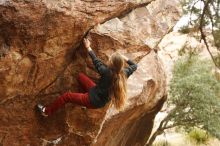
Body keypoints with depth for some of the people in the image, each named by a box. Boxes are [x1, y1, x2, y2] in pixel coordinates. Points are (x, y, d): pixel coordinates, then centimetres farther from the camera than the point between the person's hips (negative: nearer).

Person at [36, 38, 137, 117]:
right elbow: (134, 66, 4)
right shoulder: (124, 73, -15)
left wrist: (88, 48, 0)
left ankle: (47, 111, 24)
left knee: (66, 96, 7)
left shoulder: (107, 72, -30)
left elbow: (96, 62, -13)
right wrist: (126, 59, 13)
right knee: (80, 76, 16)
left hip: (94, 101, -7)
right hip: (103, 101, 7)